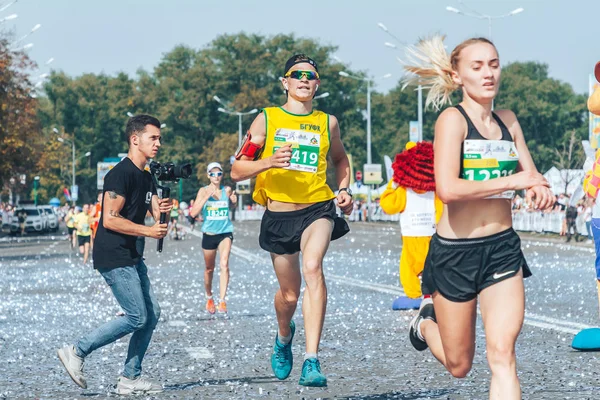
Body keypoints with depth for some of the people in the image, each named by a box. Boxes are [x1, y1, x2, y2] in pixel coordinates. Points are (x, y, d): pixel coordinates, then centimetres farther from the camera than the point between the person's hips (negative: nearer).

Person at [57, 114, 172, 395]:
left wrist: (163, 210, -9)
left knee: (152, 313, 6)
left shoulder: (146, 177, 14)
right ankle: (76, 352, -1)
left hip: (131, 256, 10)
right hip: (113, 258, -10)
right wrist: (149, 231, -18)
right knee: (137, 317, -9)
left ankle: (130, 377, 12)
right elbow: (110, 219, -21)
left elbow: (156, 213, 15)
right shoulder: (121, 174, -16)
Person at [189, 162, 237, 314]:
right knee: (209, 269, 14)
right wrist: (206, 197, -23)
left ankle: (222, 300, -24)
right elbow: (193, 213, -13)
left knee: (224, 264, -21)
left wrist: (234, 200, -4)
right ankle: (209, 298, 37)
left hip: (225, 232, -1)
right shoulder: (203, 191, -4)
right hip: (209, 233, 1)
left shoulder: (227, 190, -1)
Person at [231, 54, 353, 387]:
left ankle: (311, 362, -32)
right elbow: (236, 171, -1)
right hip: (279, 214, 1)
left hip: (319, 208, -1)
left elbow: (340, 159, 27)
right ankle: (284, 335, 48)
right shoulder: (267, 119, 2)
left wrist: (344, 190, 9)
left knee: (312, 266, -29)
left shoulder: (327, 122, 7)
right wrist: (268, 162, -20)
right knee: (290, 293, 10)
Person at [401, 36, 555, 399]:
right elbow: (448, 189, -24)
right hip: (456, 250, -4)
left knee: (502, 354, -12)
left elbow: (532, 175, 14)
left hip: (503, 248, 4)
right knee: (459, 366, 11)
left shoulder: (507, 120, 7)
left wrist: (541, 188, -11)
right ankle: (426, 323, 44)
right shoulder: (453, 119, -12)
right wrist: (513, 181, -20)